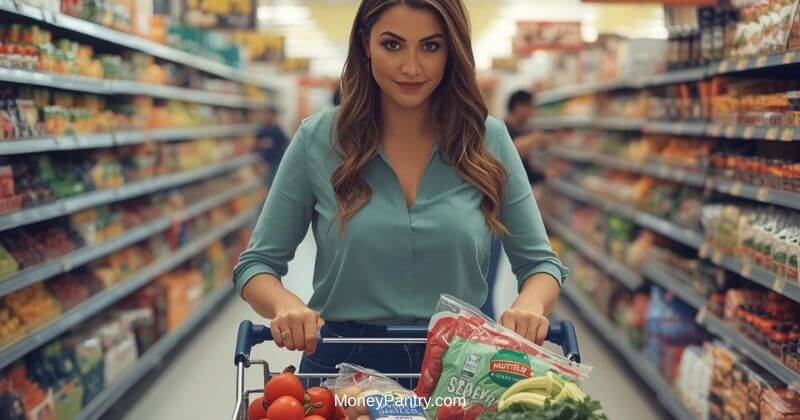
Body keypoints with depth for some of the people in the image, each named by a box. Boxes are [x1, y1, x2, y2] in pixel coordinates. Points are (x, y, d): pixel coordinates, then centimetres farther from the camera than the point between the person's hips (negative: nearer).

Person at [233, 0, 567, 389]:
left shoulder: (488, 141, 0)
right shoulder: (318, 139, -3)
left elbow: (539, 262, 6)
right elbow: (257, 264, 2)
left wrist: (530, 304, -17)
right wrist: (286, 305, -20)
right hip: (343, 363, -1)